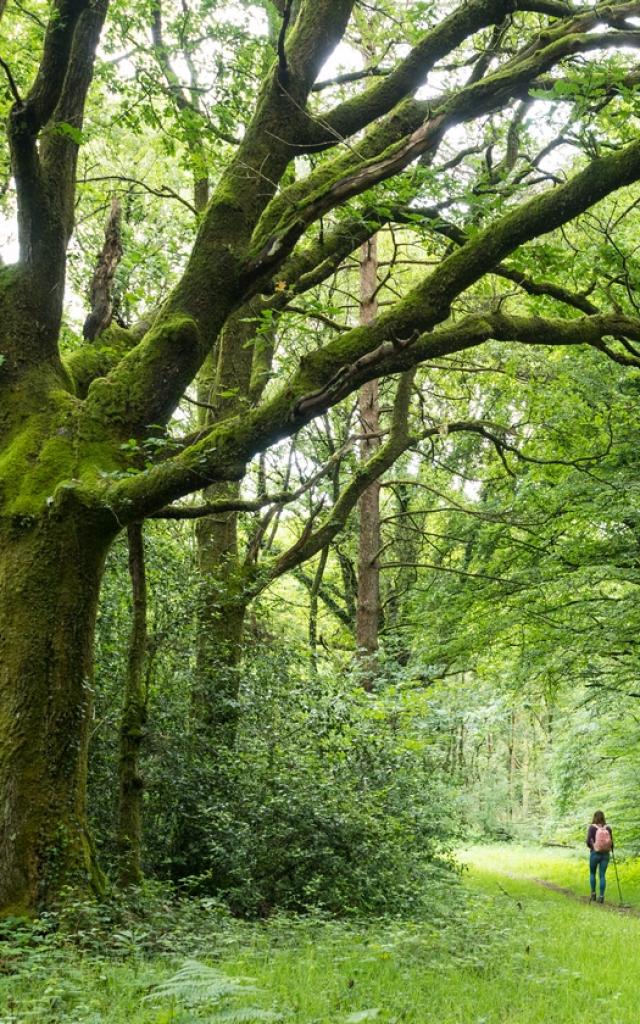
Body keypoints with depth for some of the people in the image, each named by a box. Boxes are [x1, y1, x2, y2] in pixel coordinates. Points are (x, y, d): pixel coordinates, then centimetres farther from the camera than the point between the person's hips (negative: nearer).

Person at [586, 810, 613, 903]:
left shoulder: (592, 827, -10)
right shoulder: (608, 827, -3)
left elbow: (588, 841, -12)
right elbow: (611, 842, 0)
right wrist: (611, 850, 21)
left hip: (595, 853, -2)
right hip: (606, 854, 2)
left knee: (592, 873, 19)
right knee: (602, 875, 7)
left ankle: (593, 893, 15)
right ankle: (601, 896, 1)